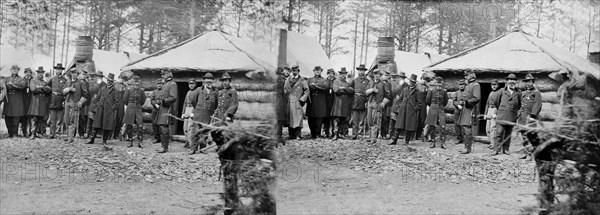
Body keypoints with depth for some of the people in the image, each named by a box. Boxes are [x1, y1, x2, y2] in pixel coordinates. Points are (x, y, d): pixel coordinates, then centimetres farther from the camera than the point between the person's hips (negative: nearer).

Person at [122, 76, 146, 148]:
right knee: (129, 126, 2)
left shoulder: (141, 90, 2)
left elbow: (143, 100, 15)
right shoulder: (128, 90, -3)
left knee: (140, 126, -9)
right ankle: (130, 141, 13)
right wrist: (130, 105, 12)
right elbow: (125, 100, 4)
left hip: (138, 109, 1)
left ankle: (140, 142, -2)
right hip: (130, 109, -1)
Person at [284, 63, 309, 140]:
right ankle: (291, 135, 7)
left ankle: (298, 135, -8)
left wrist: (302, 99, -8)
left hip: (297, 102, -4)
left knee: (298, 118, -9)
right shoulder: (287, 80, 16)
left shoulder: (302, 80, 4)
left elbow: (307, 91, 1)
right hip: (288, 103, 4)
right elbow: (284, 90, 21)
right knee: (289, 119, 2)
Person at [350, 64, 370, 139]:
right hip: (355, 103, 1)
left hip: (363, 103, -1)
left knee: (362, 120, 1)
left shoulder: (367, 81, 6)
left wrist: (367, 101, -6)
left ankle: (360, 133, 4)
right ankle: (354, 134, -1)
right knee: (355, 120, -1)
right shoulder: (354, 81, 12)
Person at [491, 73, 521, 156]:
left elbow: (519, 105, 21)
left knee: (508, 134, 6)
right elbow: (496, 102, 16)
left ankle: (506, 149, 13)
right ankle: (496, 149, -8)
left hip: (512, 117, 2)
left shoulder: (518, 93, 8)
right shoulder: (502, 91, 6)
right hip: (501, 116, -1)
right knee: (499, 133, -8)